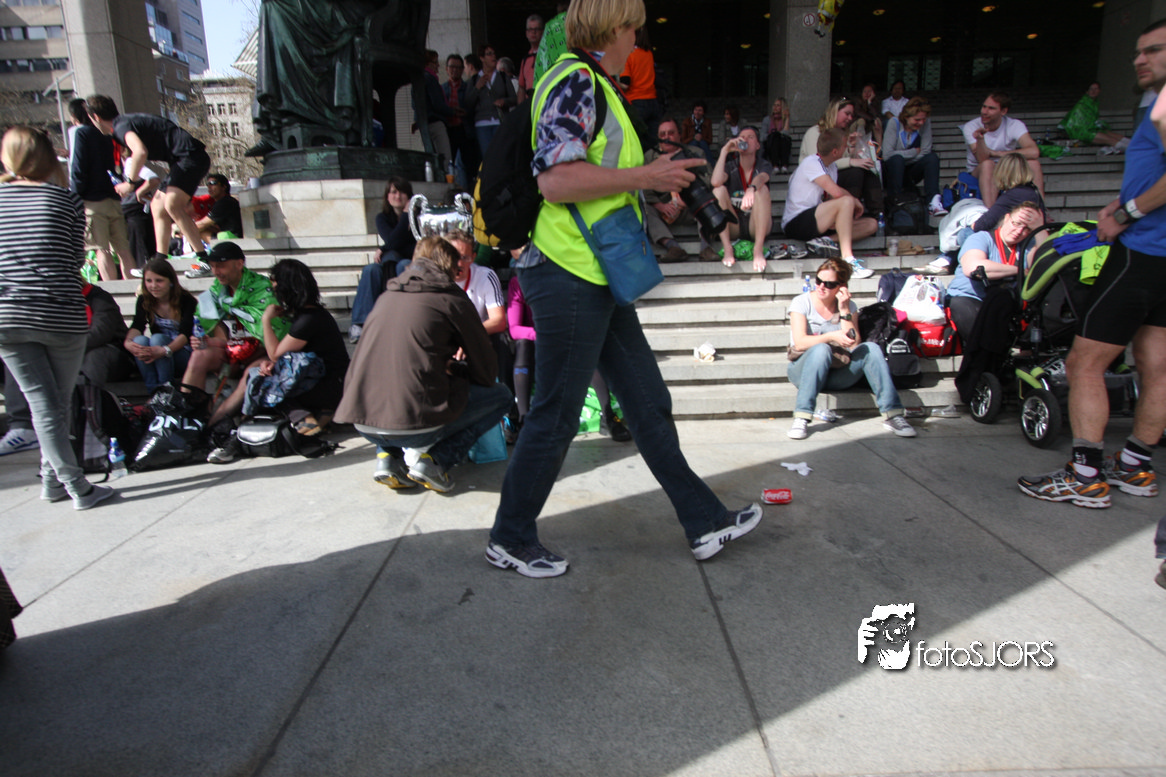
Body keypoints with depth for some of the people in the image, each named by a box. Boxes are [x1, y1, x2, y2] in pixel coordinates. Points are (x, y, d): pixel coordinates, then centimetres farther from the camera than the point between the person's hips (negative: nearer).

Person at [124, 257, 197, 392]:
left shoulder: (186, 300, -11)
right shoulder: (144, 300, 3)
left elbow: (185, 333, -24)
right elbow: (137, 326, -13)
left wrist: (165, 350, -43)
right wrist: (128, 342, -38)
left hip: (183, 354, -4)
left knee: (157, 338, -31)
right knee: (139, 340, -27)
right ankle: (153, 393, -28)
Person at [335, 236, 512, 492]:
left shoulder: (387, 296, 17)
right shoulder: (451, 298, 1)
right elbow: (487, 373, 6)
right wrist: (458, 368, 25)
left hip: (362, 424, 6)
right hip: (414, 424, -6)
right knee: (502, 395, 13)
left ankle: (389, 456, 14)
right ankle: (435, 457, -2)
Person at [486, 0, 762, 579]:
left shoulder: (598, 87, 22)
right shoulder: (575, 80, -10)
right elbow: (554, 178, -23)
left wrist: (655, 186, 19)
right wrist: (645, 176, -16)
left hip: (598, 279, 10)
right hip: (568, 275, -10)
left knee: (649, 403, 11)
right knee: (555, 416, -1)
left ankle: (705, 524, 22)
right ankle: (509, 540, 18)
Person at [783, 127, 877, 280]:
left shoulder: (832, 166, 16)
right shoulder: (811, 163, -12)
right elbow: (836, 192, -25)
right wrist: (855, 201, -8)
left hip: (816, 221, 9)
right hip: (795, 224, -9)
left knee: (871, 224, 0)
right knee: (846, 202, -30)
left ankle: (823, 241, -22)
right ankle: (847, 258, -34)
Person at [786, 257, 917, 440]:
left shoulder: (849, 306, 6)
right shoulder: (801, 303, -3)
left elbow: (855, 345, -8)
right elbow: (800, 342, -18)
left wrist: (844, 311, -12)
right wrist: (831, 337, -31)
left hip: (838, 375, 3)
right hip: (804, 371, -3)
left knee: (871, 348, -21)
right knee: (821, 349, -34)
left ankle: (893, 414, -26)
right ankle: (801, 418, -38)